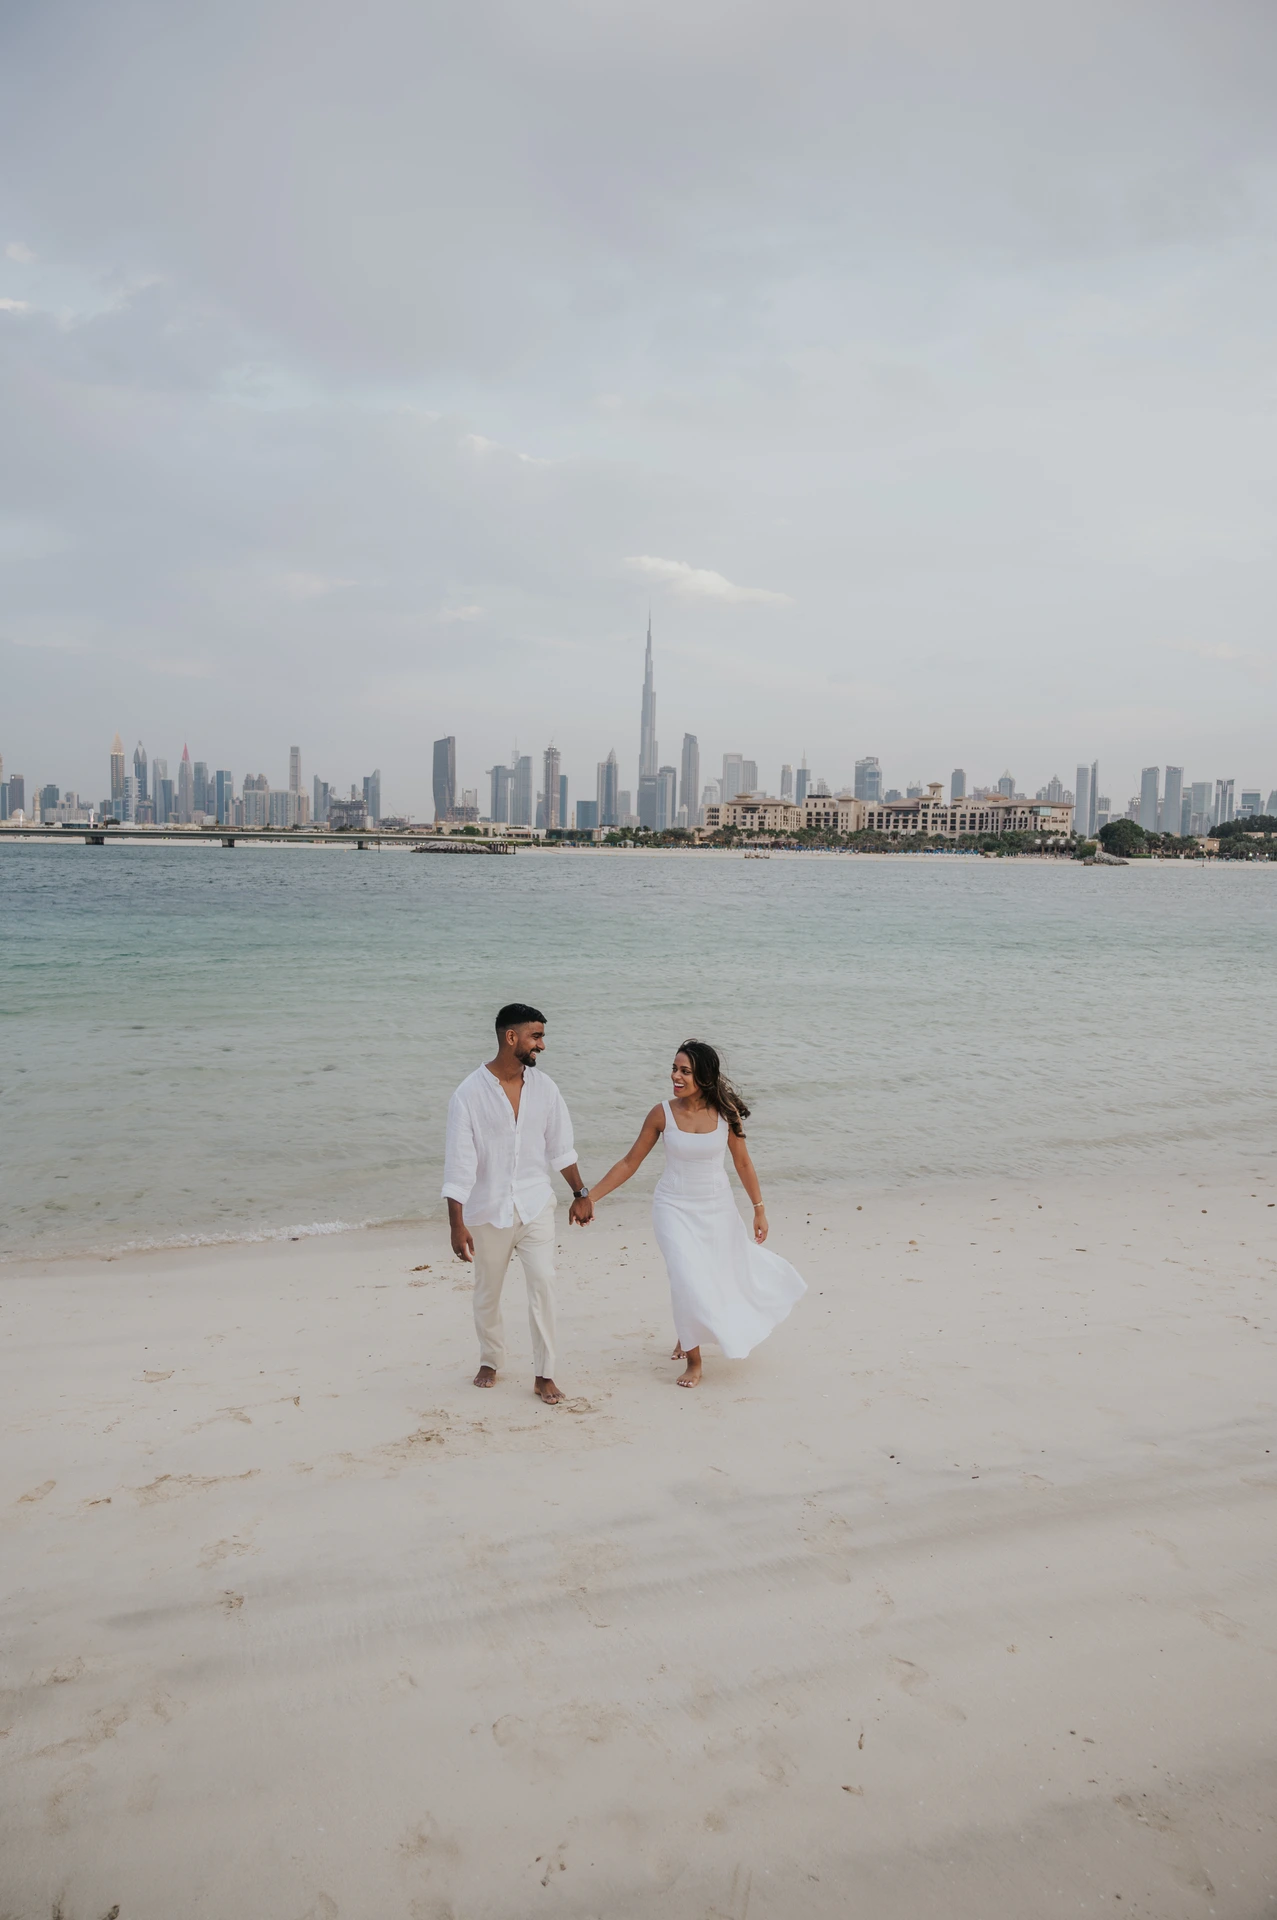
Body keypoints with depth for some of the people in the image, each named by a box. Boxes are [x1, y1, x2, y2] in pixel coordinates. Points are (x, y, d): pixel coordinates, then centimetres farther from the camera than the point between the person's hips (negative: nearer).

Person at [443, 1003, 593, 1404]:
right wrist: (457, 1225, -15)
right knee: (487, 1292, 13)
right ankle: (491, 1361, 36)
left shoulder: (543, 1088, -2)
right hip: (488, 1210, -2)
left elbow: (560, 1147, 9)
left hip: (535, 1205, 2)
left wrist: (580, 1194, 13)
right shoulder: (469, 1094, -14)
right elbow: (459, 1164, -14)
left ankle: (544, 1375, 6)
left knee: (543, 1282, -7)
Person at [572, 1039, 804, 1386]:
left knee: (731, 1275, 12)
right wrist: (591, 1197, -8)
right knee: (687, 1280, -13)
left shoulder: (726, 1112, -10)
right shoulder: (663, 1114, -11)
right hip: (675, 1208, -2)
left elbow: (743, 1163, 2)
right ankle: (693, 1358, 9)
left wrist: (759, 1208, 4)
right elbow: (630, 1162, -4)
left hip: (717, 1208, 2)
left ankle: (688, 1334, 43)